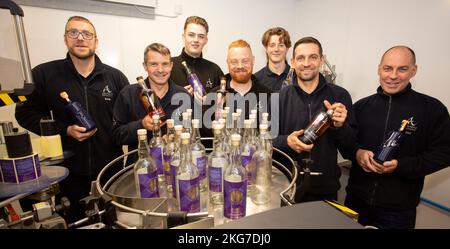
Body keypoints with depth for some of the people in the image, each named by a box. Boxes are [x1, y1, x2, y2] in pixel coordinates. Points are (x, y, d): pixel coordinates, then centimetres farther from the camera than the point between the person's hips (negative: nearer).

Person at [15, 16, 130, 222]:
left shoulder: (115, 77, -2)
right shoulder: (43, 74, -3)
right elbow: (25, 113, 2)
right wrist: (65, 130, -12)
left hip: (111, 167, 1)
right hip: (70, 171, 0)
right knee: (77, 220, 20)